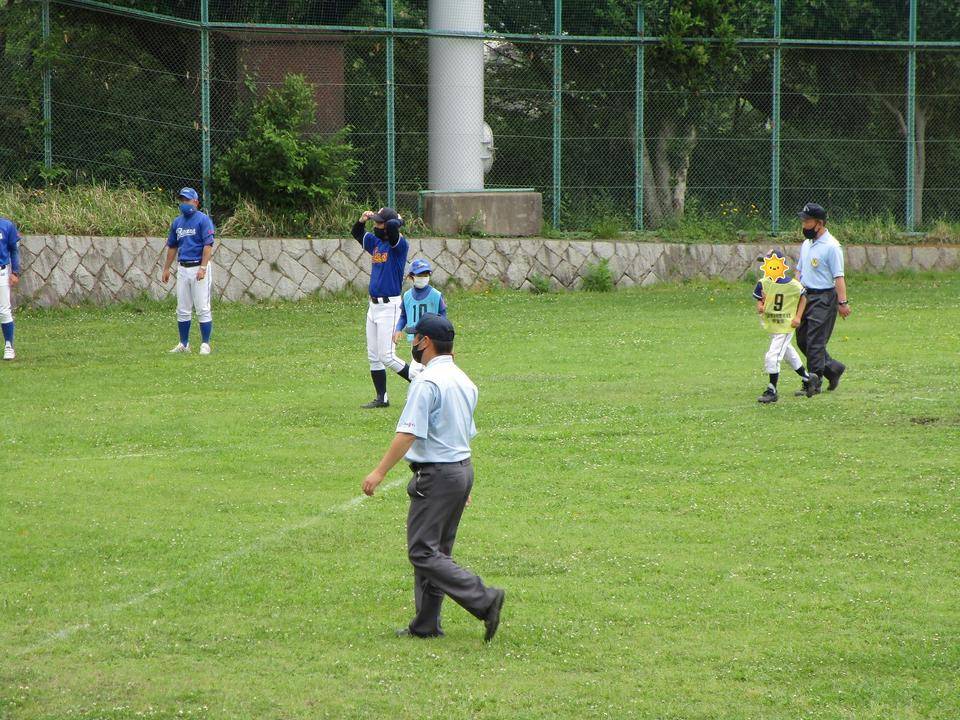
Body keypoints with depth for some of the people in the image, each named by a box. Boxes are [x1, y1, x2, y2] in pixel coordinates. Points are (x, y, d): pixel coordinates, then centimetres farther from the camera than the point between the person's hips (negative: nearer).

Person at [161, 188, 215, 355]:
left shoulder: (203, 219, -7)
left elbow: (208, 245, -14)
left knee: (203, 309, -6)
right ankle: (184, 344, 15)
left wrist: (203, 268, -22)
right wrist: (166, 268, 17)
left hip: (199, 267, -7)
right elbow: (172, 247, 21)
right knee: (182, 310, 8)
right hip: (182, 269, 7)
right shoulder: (177, 222, 14)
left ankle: (205, 344, -2)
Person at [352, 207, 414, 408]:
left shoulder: (399, 244, -14)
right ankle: (381, 398, 15)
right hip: (373, 306, 9)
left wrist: (398, 220, -11)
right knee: (374, 357, 9)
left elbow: (392, 226, -34)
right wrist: (362, 220, 6)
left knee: (387, 357, -10)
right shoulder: (375, 242, 10)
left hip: (389, 306, -9)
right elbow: (356, 233, 26)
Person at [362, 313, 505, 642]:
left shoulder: (427, 382, -17)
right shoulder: (463, 380, 13)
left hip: (437, 475, -10)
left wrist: (379, 472, -21)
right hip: (463, 468, 10)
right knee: (435, 551, 14)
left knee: (423, 552, -8)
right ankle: (426, 625, 17)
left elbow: (409, 433, -23)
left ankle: (483, 600, -18)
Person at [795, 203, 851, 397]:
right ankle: (832, 368, 25)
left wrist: (842, 302, -21)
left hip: (824, 298, -9)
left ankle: (813, 382, -1)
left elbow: (839, 276, -17)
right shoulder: (806, 244, 13)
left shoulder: (831, 246, -14)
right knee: (802, 339, 11)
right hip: (806, 297, 9)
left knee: (815, 341, -7)